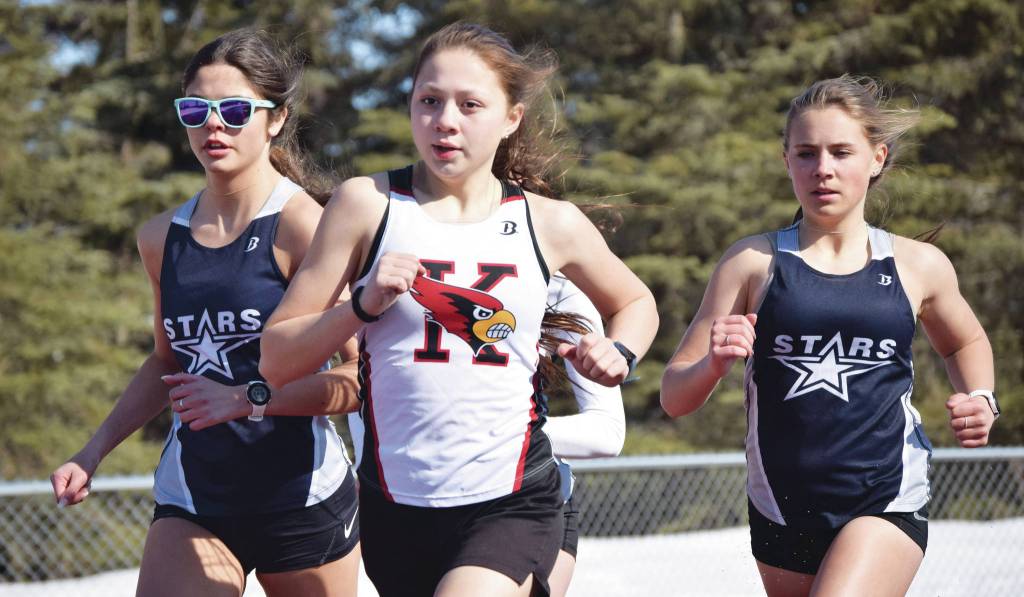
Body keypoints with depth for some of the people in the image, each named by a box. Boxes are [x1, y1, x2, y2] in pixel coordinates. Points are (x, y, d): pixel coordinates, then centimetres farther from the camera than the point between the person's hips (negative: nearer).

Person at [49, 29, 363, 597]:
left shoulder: (303, 226, -10)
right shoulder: (162, 238, 9)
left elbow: (362, 378, -15)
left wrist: (249, 398, -20)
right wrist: (94, 450, 18)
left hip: (299, 497, -4)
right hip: (191, 499, 4)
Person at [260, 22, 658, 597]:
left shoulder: (549, 224, 3)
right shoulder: (368, 204, -1)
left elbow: (635, 302, 23)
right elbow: (276, 360, -1)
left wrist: (618, 353, 3)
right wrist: (364, 304, -15)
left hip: (512, 506, -1)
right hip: (394, 505, 1)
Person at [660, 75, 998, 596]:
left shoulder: (919, 267, 2)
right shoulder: (754, 263, -2)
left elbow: (965, 342, 25)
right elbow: (674, 397, -2)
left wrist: (981, 401, 5)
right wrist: (715, 363, -23)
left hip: (886, 506, -2)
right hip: (781, 512, 2)